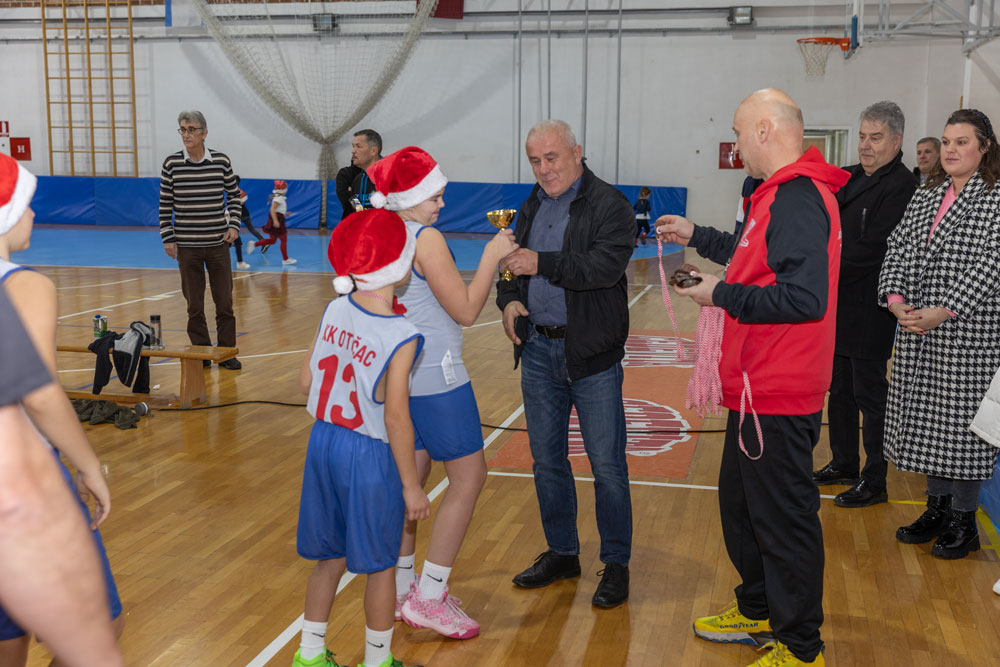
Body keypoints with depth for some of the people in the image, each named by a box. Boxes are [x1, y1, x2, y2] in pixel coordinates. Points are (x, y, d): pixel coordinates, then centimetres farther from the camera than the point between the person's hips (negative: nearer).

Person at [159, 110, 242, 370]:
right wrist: (168, 238, -1)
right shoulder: (171, 164, -2)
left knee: (224, 302, 3)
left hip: (218, 244, 0)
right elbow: (165, 205, 3)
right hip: (186, 246, 0)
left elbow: (234, 196, 10)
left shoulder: (221, 161, -1)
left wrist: (234, 225, -2)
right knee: (194, 305, 5)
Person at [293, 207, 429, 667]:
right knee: (380, 565, 13)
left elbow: (306, 382, 3)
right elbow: (396, 418, -20)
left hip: (323, 442, 6)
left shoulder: (334, 310, -2)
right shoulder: (400, 337, -21)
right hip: (370, 456, -6)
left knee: (330, 555, 22)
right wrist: (411, 485, -11)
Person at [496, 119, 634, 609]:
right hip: (538, 351, 7)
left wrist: (542, 263, -28)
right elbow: (512, 263, 21)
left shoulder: (609, 205, -8)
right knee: (547, 460, 13)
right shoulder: (531, 207, 13)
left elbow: (606, 265, -23)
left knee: (607, 463, 0)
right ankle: (562, 553, 29)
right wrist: (509, 297, 0)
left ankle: (616, 564, 14)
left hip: (592, 354, -6)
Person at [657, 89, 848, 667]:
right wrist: (697, 237, 28)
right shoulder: (785, 194, 12)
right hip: (759, 388, 11)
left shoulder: (799, 200, -21)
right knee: (741, 504, 23)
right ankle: (759, 613, 39)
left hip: (779, 397, -11)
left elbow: (803, 298, -29)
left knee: (784, 520, 2)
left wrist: (722, 295, -18)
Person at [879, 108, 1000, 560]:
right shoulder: (926, 194, 12)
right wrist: (896, 299, -8)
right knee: (926, 419, 12)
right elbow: (898, 248, 8)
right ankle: (937, 507, 26)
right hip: (917, 330, 6)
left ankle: (963, 519, 13)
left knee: (963, 421, 0)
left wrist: (943, 311, -21)